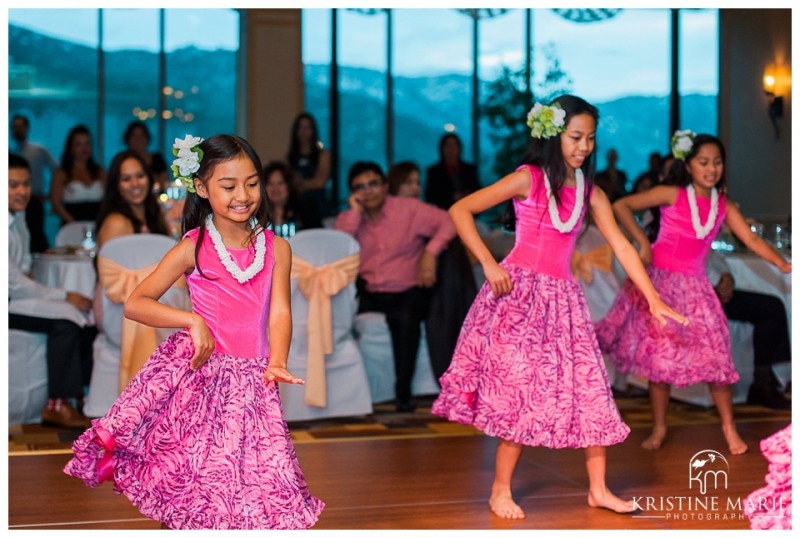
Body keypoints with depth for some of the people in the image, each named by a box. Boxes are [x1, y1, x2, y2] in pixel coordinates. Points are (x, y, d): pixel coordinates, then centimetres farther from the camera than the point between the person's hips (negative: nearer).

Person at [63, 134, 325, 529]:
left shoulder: (276, 248, 3)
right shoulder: (193, 249, -3)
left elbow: (279, 312, -6)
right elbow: (134, 304, -7)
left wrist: (276, 363, -24)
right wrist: (193, 321, -20)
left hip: (250, 376, 2)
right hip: (200, 366, -1)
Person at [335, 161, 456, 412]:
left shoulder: (409, 209, 1)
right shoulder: (347, 219, 9)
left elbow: (449, 222, -7)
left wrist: (430, 252, -20)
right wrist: (356, 212, -9)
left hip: (407, 291, -3)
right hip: (367, 293, 3)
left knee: (404, 317, -35)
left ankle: (403, 392, -24)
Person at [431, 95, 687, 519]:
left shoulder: (590, 193, 7)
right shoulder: (528, 179, -7)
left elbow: (622, 247, 4)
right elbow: (460, 210, -9)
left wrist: (654, 300, -2)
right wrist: (489, 265, -15)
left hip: (562, 297, 5)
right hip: (520, 292, -5)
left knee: (589, 388, 4)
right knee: (521, 388, -7)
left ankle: (598, 489, 14)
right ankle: (501, 491, 6)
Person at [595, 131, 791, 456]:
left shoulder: (724, 206, 5)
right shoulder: (672, 194, -7)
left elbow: (751, 240, 0)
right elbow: (621, 206, -9)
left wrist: (783, 264, -12)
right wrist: (642, 242, -15)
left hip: (694, 287, 3)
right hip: (660, 282, -3)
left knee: (715, 355, -1)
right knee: (659, 354, 2)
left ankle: (729, 427, 12)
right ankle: (659, 428, 14)